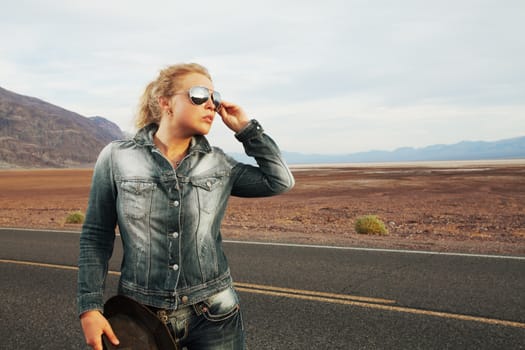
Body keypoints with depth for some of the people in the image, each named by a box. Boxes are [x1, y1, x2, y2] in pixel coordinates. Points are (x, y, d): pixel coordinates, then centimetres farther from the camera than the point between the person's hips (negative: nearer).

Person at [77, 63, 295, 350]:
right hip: (142, 315, -1)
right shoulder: (116, 158, -5)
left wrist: (246, 129, -1)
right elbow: (96, 238, -2)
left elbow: (281, 181, 3)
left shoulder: (219, 164, 1)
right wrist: (89, 308, -7)